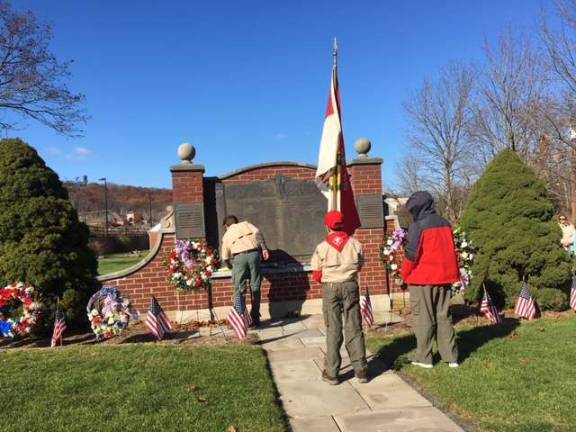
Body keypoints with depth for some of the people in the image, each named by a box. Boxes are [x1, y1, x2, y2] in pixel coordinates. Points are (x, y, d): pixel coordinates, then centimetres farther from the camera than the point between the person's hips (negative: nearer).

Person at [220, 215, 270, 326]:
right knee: (255, 288, 8)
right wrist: (264, 249, 0)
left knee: (239, 289, 5)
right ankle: (255, 318, 12)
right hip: (253, 254, 1)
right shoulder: (245, 224, 25)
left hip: (239, 257, -1)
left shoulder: (227, 235, 24)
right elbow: (257, 233, 5)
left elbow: (225, 257, 20)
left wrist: (231, 266, 38)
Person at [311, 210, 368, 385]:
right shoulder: (355, 244, -3)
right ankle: (360, 369, 15)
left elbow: (316, 276, -4)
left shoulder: (322, 247, -8)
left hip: (330, 288, -1)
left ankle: (331, 372, 11)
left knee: (333, 330, 7)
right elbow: (359, 266, 8)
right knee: (354, 328, 10)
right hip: (350, 286, 2)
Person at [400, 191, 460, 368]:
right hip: (443, 278, 6)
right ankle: (451, 357, 16)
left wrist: (404, 274, 0)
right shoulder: (445, 224, 7)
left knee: (423, 319, 4)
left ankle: (423, 357, 10)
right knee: (443, 317, 14)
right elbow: (451, 251, 13)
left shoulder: (418, 226, -13)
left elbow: (411, 255, -14)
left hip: (422, 280, -6)